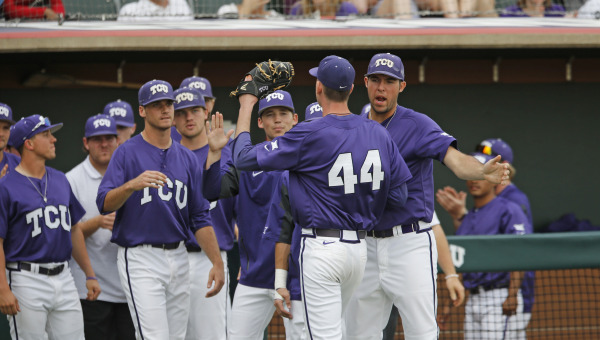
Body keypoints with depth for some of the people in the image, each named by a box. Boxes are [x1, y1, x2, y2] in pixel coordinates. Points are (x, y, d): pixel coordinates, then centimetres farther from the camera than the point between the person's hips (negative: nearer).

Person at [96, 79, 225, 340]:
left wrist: (217, 262, 4)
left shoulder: (187, 159, 13)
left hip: (178, 257, 6)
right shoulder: (127, 153, -2)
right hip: (140, 257, -6)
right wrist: (132, 185, -31)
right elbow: (104, 203, -12)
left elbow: (200, 218, 12)